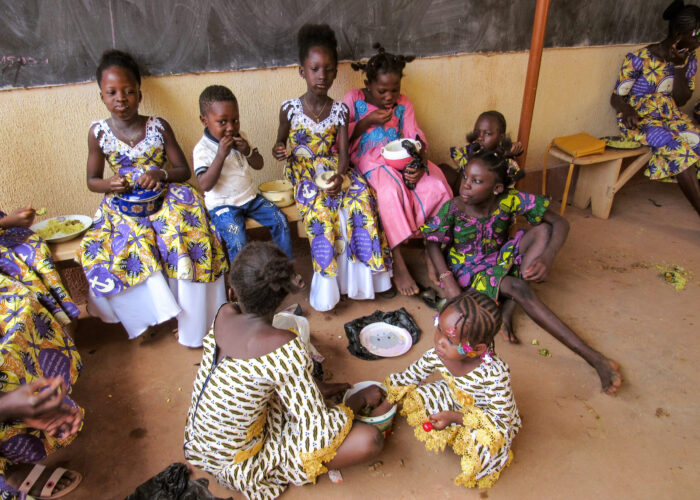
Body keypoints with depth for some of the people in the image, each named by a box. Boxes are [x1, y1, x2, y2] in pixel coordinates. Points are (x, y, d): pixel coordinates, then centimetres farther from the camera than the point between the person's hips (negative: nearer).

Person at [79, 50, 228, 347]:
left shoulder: (158, 127, -2)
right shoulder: (98, 133, 1)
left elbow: (183, 170, 0)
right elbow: (92, 180, 7)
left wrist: (161, 174, -21)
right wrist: (110, 184, -16)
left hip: (164, 198, -1)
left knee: (184, 239, -27)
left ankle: (192, 324, -14)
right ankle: (149, 314, -9)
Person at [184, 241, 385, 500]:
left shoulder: (223, 315, -12)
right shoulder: (285, 347, -33)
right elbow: (319, 435, -26)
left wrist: (313, 387, 7)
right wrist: (361, 398, -8)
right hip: (236, 464, -7)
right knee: (370, 440, -15)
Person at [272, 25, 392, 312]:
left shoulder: (340, 111, 2)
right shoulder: (290, 109, -1)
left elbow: (343, 152, -3)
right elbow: (281, 140, 13)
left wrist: (338, 176, -24)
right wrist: (279, 150, -13)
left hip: (333, 169, 2)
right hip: (303, 172, -2)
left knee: (362, 195, -27)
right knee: (320, 206, -32)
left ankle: (358, 271, -16)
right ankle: (328, 281, -20)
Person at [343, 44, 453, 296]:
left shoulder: (403, 104, 13)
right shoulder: (354, 100, 4)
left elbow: (416, 139, 4)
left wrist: (419, 165, -17)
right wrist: (367, 121, -12)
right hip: (369, 162, -4)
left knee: (437, 187, -24)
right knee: (391, 190, -37)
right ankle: (398, 264, -27)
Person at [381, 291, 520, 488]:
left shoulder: (495, 374, -39)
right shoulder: (438, 354, -25)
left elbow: (501, 418, -28)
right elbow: (407, 378, -8)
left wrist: (453, 417, -34)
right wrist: (385, 405, -3)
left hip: (491, 420, -4)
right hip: (457, 401, 5)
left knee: (481, 444, -34)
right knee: (414, 398, -13)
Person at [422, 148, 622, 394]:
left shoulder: (510, 200, -17)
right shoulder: (453, 209, -19)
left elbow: (560, 223, -15)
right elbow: (433, 242, -9)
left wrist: (548, 256, -35)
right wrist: (448, 281, -23)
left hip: (500, 259, 4)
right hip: (468, 270, -3)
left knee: (543, 230, -21)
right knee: (518, 289, -32)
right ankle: (593, 358, -31)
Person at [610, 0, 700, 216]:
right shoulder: (639, 58, -11)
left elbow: (681, 100, 3)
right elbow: (616, 97, -8)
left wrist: (679, 66, -9)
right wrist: (627, 110, -32)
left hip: (671, 117, 6)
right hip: (639, 119, -6)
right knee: (677, 148, -30)